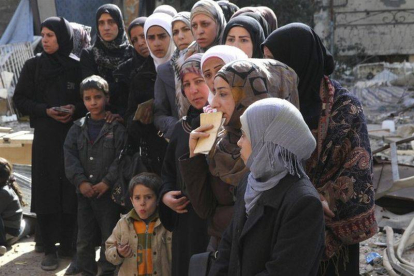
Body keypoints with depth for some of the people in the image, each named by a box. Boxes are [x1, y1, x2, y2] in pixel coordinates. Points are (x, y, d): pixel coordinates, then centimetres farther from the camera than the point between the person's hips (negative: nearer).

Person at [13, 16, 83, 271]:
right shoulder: (34, 65, 6)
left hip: (74, 135, 0)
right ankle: (50, 248, 5)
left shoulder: (78, 66, 4)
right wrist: (46, 110, -10)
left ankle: (69, 244, 12)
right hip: (46, 137, 0)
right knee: (47, 190, -2)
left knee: (72, 191, -1)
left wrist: (76, 109, -11)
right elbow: (20, 99, 5)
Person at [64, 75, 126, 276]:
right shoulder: (78, 128, 9)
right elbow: (70, 156, 1)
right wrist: (80, 181, -12)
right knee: (84, 238, 9)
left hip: (109, 192, -3)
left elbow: (121, 158, -9)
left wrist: (107, 182, -17)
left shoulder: (117, 127, -2)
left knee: (109, 236, 5)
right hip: (84, 192, 4)